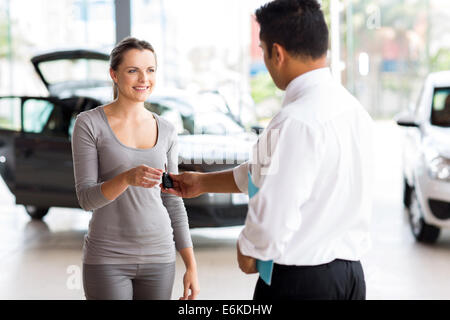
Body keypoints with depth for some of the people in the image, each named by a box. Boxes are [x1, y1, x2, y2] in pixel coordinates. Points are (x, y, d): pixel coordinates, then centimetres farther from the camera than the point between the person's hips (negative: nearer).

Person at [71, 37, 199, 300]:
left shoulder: (166, 131, 6)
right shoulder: (89, 124, -7)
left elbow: (173, 202, 9)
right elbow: (87, 198, -12)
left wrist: (192, 266, 4)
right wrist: (128, 178, -32)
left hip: (158, 256, 4)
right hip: (108, 260, -4)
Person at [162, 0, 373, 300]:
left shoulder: (297, 121, -22)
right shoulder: (353, 107, 7)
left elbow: (275, 216, -23)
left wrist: (248, 250, -2)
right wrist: (203, 183, 23)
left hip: (301, 280, -8)